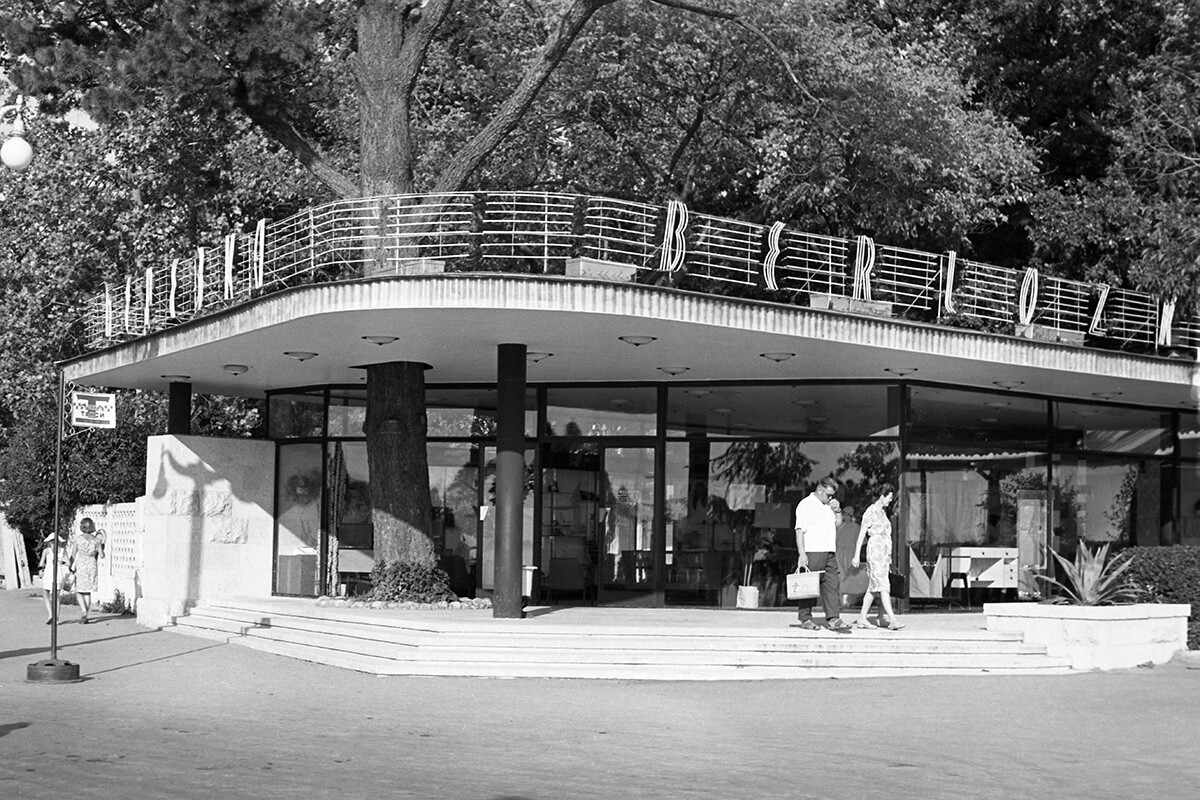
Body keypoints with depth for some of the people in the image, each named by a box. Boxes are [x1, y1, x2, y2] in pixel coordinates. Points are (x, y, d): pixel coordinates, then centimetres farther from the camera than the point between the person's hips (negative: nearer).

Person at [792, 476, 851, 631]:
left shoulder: (827, 507, 21)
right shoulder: (806, 505, -5)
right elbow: (800, 530, -12)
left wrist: (838, 516, 15)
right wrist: (802, 554, -18)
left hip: (829, 553, 8)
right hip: (812, 552, -8)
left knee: (833, 584, 0)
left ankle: (833, 618, -2)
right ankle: (805, 619, 3)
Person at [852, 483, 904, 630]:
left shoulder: (883, 511, 17)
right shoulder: (871, 512, -9)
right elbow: (861, 534, -9)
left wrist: (889, 557, 23)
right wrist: (856, 555, -10)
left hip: (884, 553, 9)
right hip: (875, 552, -9)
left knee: (873, 587, 9)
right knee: (883, 586, -13)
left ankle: (862, 618, 13)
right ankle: (892, 619, -19)